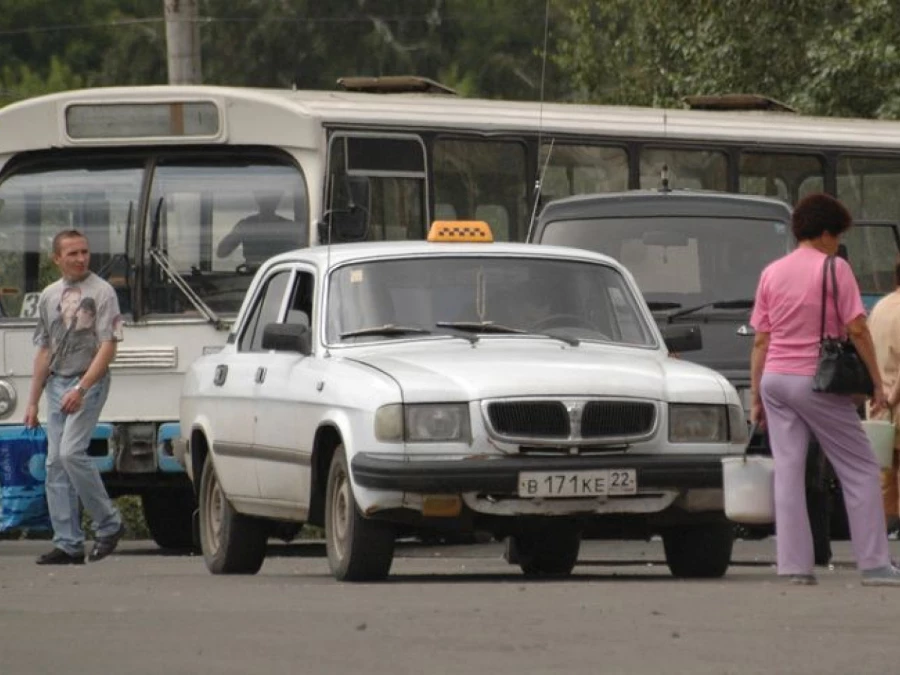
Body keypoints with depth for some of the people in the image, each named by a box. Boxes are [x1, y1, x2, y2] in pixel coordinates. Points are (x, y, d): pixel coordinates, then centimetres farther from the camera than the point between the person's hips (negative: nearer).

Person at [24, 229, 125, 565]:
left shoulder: (101, 293, -6)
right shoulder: (49, 296, 13)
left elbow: (108, 347, -13)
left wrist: (81, 389, -22)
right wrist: (33, 400, 15)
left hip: (89, 382, -7)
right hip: (57, 383, 7)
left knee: (71, 452, -20)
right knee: (55, 462, 1)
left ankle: (108, 523, -5)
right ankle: (68, 544, 3)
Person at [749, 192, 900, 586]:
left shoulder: (771, 273, 9)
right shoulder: (834, 268, -5)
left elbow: (760, 340, 9)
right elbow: (856, 329, -9)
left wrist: (756, 397, 13)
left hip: (775, 378, 5)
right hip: (818, 380, -5)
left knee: (787, 471, 3)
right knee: (860, 469, 3)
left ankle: (794, 564, -3)